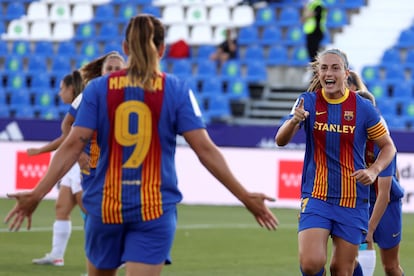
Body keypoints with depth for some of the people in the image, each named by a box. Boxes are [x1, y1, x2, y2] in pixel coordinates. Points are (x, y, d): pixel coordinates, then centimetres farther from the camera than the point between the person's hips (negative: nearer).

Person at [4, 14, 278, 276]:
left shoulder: (98, 88, 0)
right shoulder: (177, 90, -2)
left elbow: (74, 145, -7)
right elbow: (205, 149, -7)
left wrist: (37, 194, -6)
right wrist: (246, 197, -2)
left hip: (106, 205, 1)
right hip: (155, 208, -1)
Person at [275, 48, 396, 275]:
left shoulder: (362, 108, -3)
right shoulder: (308, 102, -1)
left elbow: (388, 147, 6)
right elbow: (280, 141, -8)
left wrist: (374, 171, -14)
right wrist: (294, 121, -30)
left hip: (352, 200, 0)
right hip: (315, 196, 0)